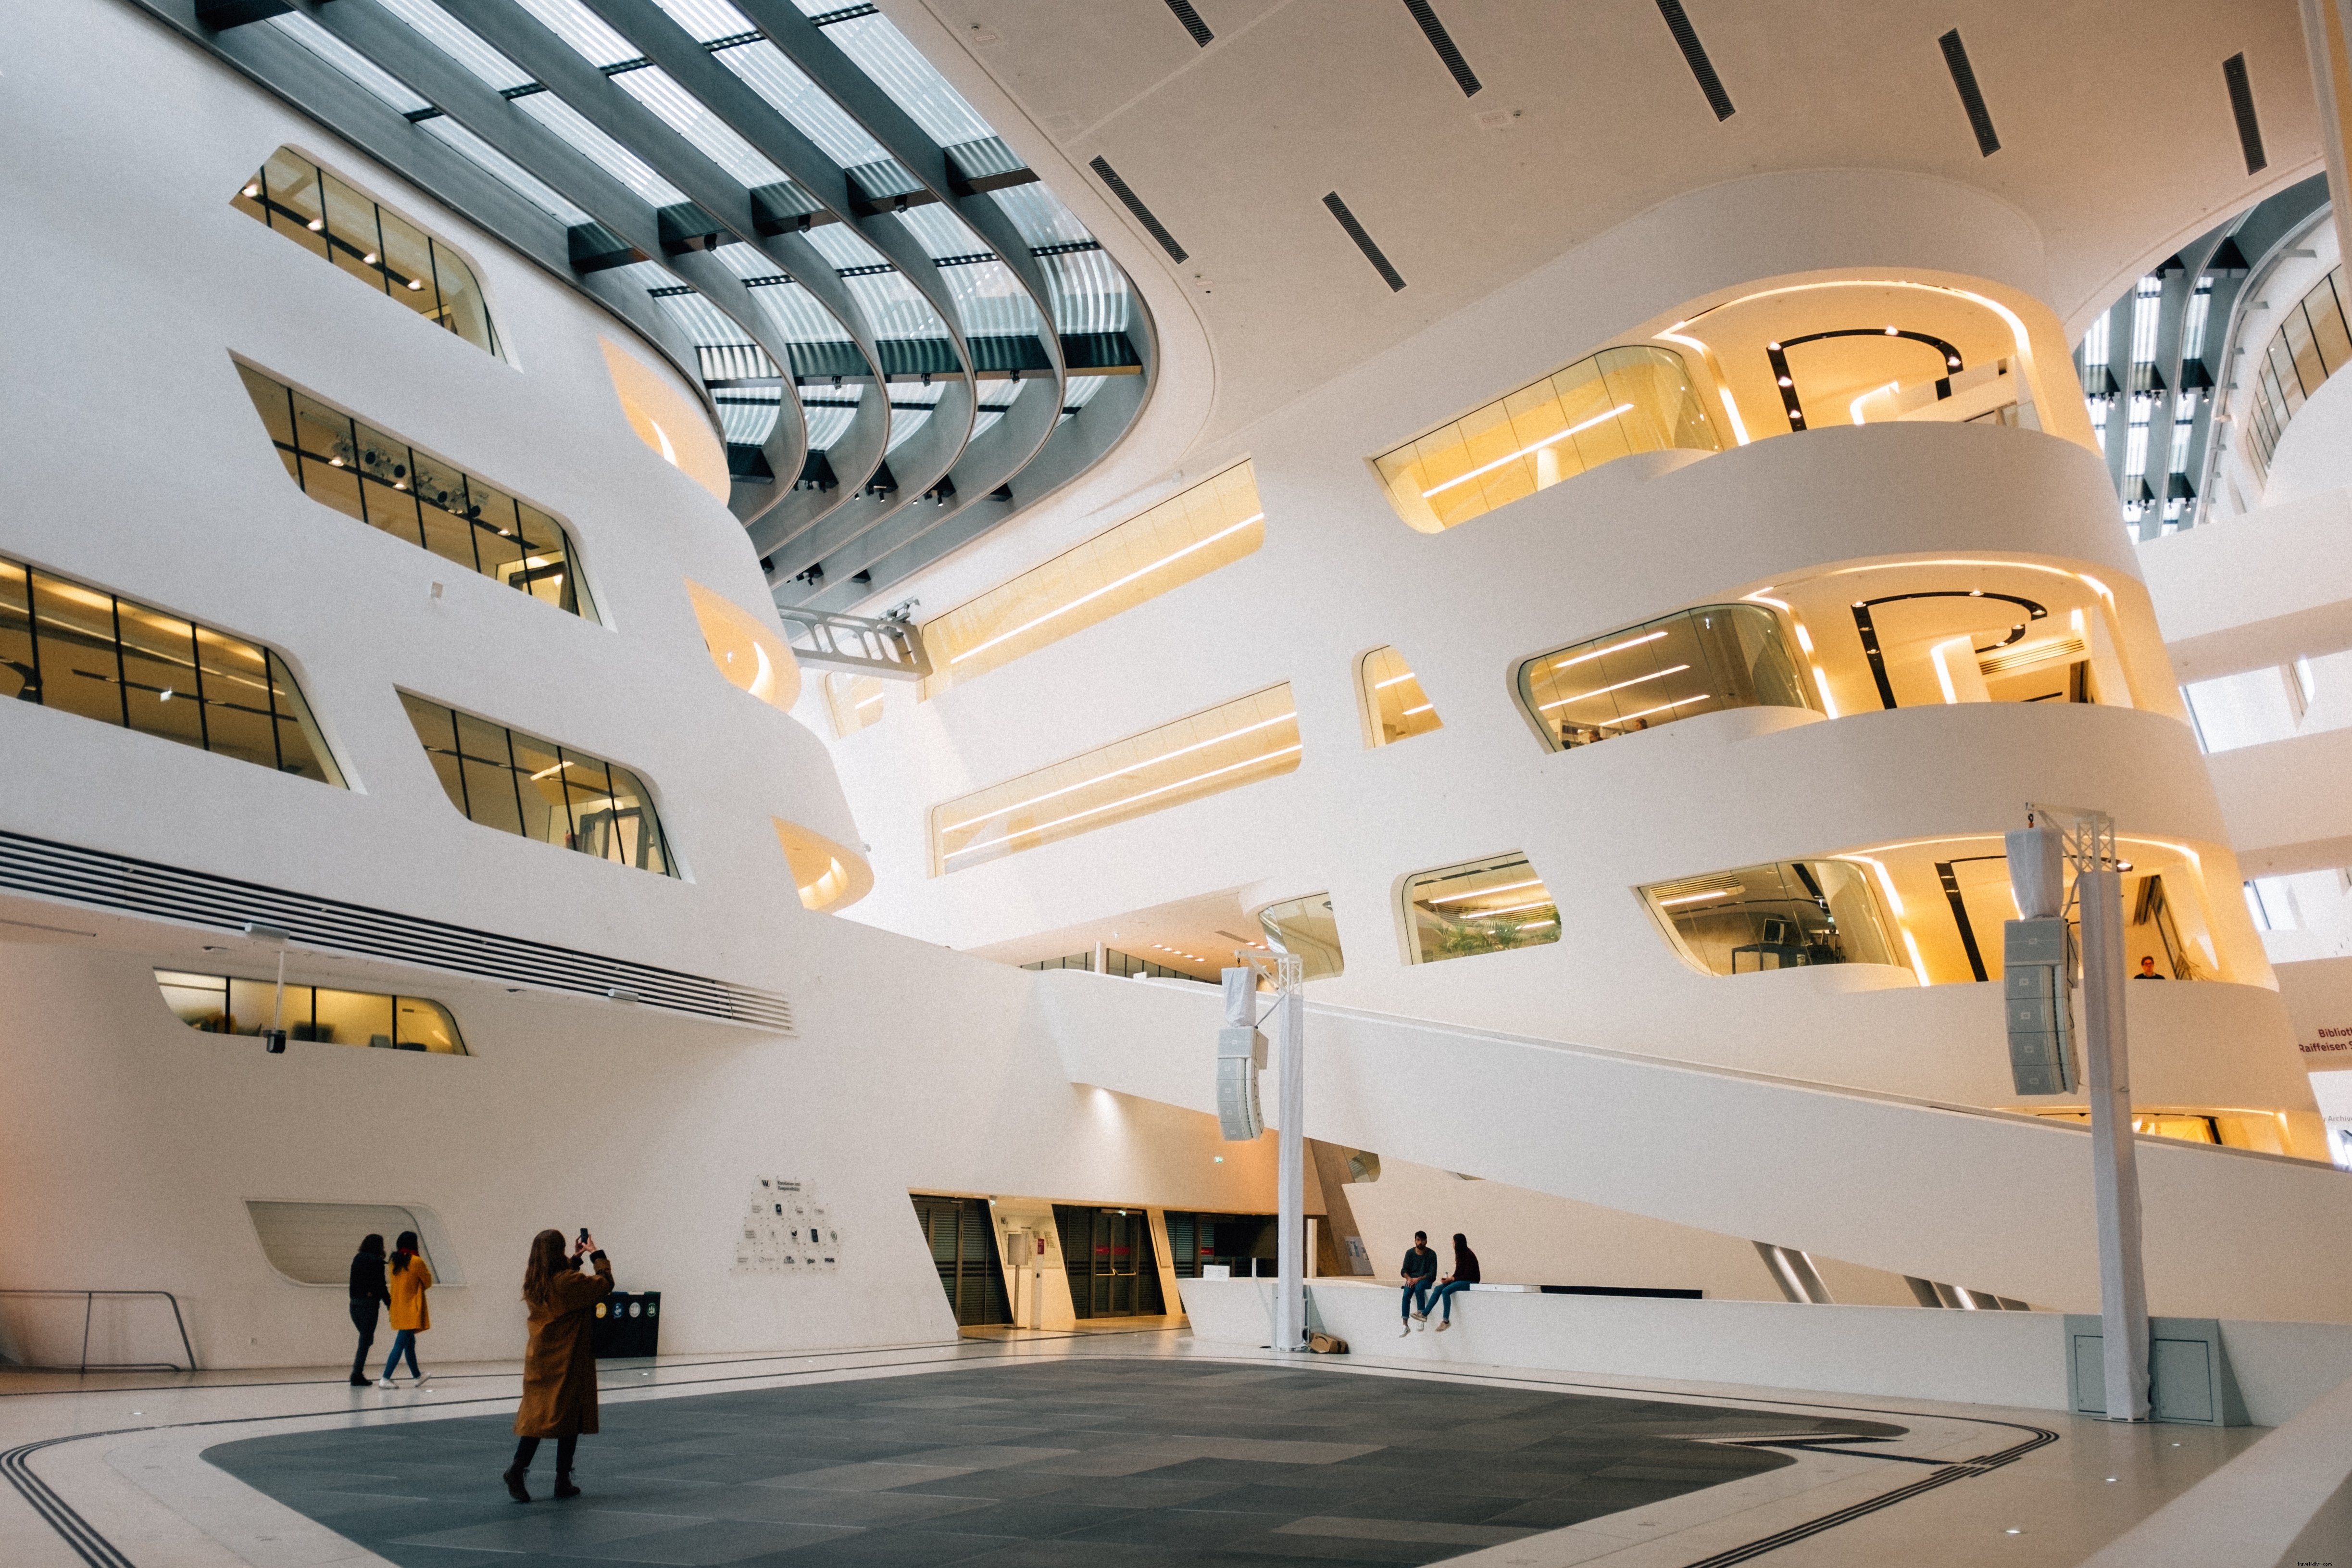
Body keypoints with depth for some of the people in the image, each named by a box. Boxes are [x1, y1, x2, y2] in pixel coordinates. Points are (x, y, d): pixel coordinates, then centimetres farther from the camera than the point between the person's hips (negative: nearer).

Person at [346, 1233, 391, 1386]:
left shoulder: (357, 1259, 11)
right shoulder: (376, 1261, -9)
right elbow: (381, 1287, -10)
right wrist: (390, 1304, -4)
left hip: (355, 1303, 6)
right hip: (369, 1304, -6)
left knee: (365, 1339, 15)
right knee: (366, 1340, 0)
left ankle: (357, 1374, 9)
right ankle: (357, 1375, -3)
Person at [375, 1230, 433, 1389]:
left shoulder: (395, 1262, 6)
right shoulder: (417, 1262, -12)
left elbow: (393, 1283, 15)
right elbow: (428, 1283, -1)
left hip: (398, 1309, 7)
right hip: (411, 1310, -7)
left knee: (409, 1342, 16)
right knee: (401, 1345, -8)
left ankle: (417, 1376, 26)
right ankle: (385, 1379, -14)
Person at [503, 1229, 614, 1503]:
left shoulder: (533, 1284, 2)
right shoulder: (569, 1282, -19)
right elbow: (605, 1284, -7)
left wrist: (576, 1258, 23)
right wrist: (597, 1254, 4)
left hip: (539, 1360, 6)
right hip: (568, 1361, -6)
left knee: (537, 1414, 9)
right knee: (569, 1416, 5)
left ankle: (517, 1469, -9)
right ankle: (563, 1481, 11)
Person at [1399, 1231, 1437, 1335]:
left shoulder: (1431, 1254, -4)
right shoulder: (1410, 1253, 5)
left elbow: (1432, 1274, -9)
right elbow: (1404, 1270, 5)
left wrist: (1418, 1279, -21)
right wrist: (1409, 1278, -17)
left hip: (1425, 1280, -2)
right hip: (1412, 1279, 2)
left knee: (1419, 1288, -37)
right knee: (1406, 1295, -27)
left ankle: (1422, 1314, -35)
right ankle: (1405, 1326, -30)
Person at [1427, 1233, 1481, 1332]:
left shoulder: (1469, 1256, -15)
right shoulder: (1461, 1255, 12)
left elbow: (1468, 1276, -19)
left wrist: (1452, 1279, -19)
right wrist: (1450, 1278, -4)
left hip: (1470, 1282, -9)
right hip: (1460, 1281, 9)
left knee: (1446, 1291, -29)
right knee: (1438, 1289, -11)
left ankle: (1446, 1321, -28)